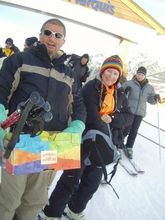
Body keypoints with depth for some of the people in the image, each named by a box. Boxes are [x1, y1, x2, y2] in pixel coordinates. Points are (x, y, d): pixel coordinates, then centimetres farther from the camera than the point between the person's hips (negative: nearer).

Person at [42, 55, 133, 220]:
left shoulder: (119, 94, 9)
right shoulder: (91, 87, -12)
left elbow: (129, 117, 5)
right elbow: (92, 115, -23)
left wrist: (112, 118, -15)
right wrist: (106, 140, -28)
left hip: (102, 144, 7)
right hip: (84, 140, -6)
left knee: (92, 183, 17)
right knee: (70, 179, 3)